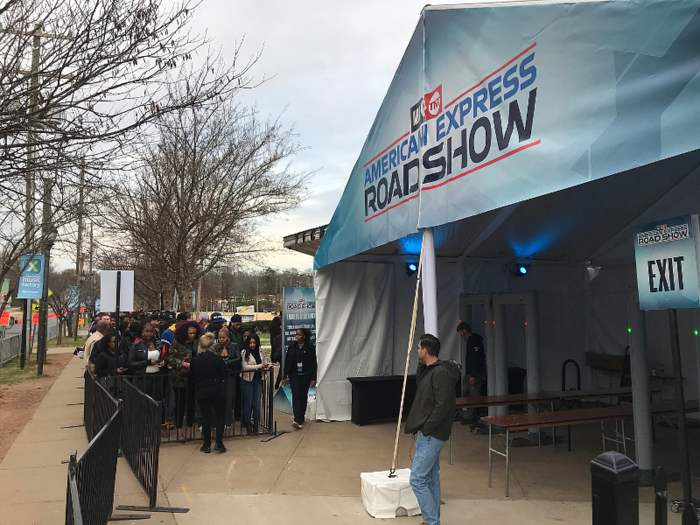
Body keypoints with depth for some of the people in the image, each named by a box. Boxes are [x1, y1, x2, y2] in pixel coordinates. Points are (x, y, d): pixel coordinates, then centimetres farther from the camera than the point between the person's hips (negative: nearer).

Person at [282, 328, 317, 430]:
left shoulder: (310, 347, -2)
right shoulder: (292, 347, 4)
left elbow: (314, 364, 0)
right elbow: (287, 362, 8)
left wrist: (313, 378, -4)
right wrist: (285, 377, 5)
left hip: (306, 375, 0)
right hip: (294, 375, 0)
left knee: (303, 397, 6)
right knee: (296, 396, -11)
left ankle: (301, 419, 20)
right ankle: (297, 420, -19)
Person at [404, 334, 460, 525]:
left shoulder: (441, 373, -20)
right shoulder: (431, 370, 10)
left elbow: (442, 406, -24)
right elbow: (419, 383, 27)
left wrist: (425, 429, -18)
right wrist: (421, 364, 13)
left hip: (431, 436, -10)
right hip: (430, 435, 10)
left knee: (417, 480, -6)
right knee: (431, 479, 17)